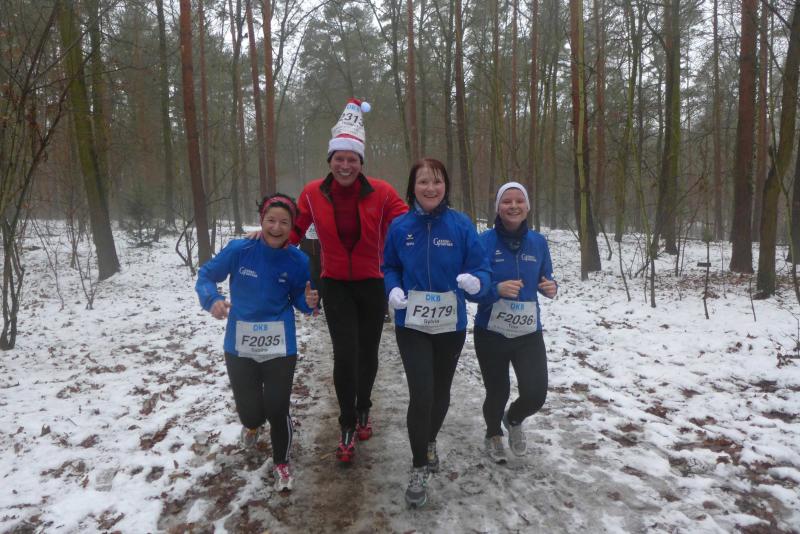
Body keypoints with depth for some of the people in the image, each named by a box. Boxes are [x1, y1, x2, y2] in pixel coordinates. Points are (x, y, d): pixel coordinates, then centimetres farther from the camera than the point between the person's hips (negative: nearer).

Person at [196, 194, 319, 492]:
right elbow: (206, 275, -2)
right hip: (239, 347, 0)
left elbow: (298, 298, 3)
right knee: (250, 412, 6)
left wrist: (310, 302, -21)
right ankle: (252, 424, 49)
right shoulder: (239, 250, -14)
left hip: (280, 347, 0)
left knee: (277, 411, -1)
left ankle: (281, 464, 30)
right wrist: (212, 299, -21)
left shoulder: (297, 261, -10)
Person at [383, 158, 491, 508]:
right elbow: (390, 267, 5)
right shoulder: (400, 226, -6)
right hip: (412, 326, -1)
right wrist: (393, 289, -16)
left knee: (441, 392, 18)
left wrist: (476, 282, -29)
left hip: (451, 326, 1)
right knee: (421, 394, -11)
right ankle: (419, 468, 11)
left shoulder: (461, 225, -8)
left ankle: (429, 441, 48)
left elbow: (481, 268, -7)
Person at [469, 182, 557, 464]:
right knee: (498, 392, 9)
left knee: (535, 394, -7)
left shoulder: (538, 242, 1)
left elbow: (545, 279, 12)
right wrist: (498, 289, -28)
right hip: (491, 334, -2)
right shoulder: (485, 241, -11)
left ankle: (513, 420, 31)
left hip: (529, 333, 3)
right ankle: (493, 435, 44)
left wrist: (551, 288, -11)